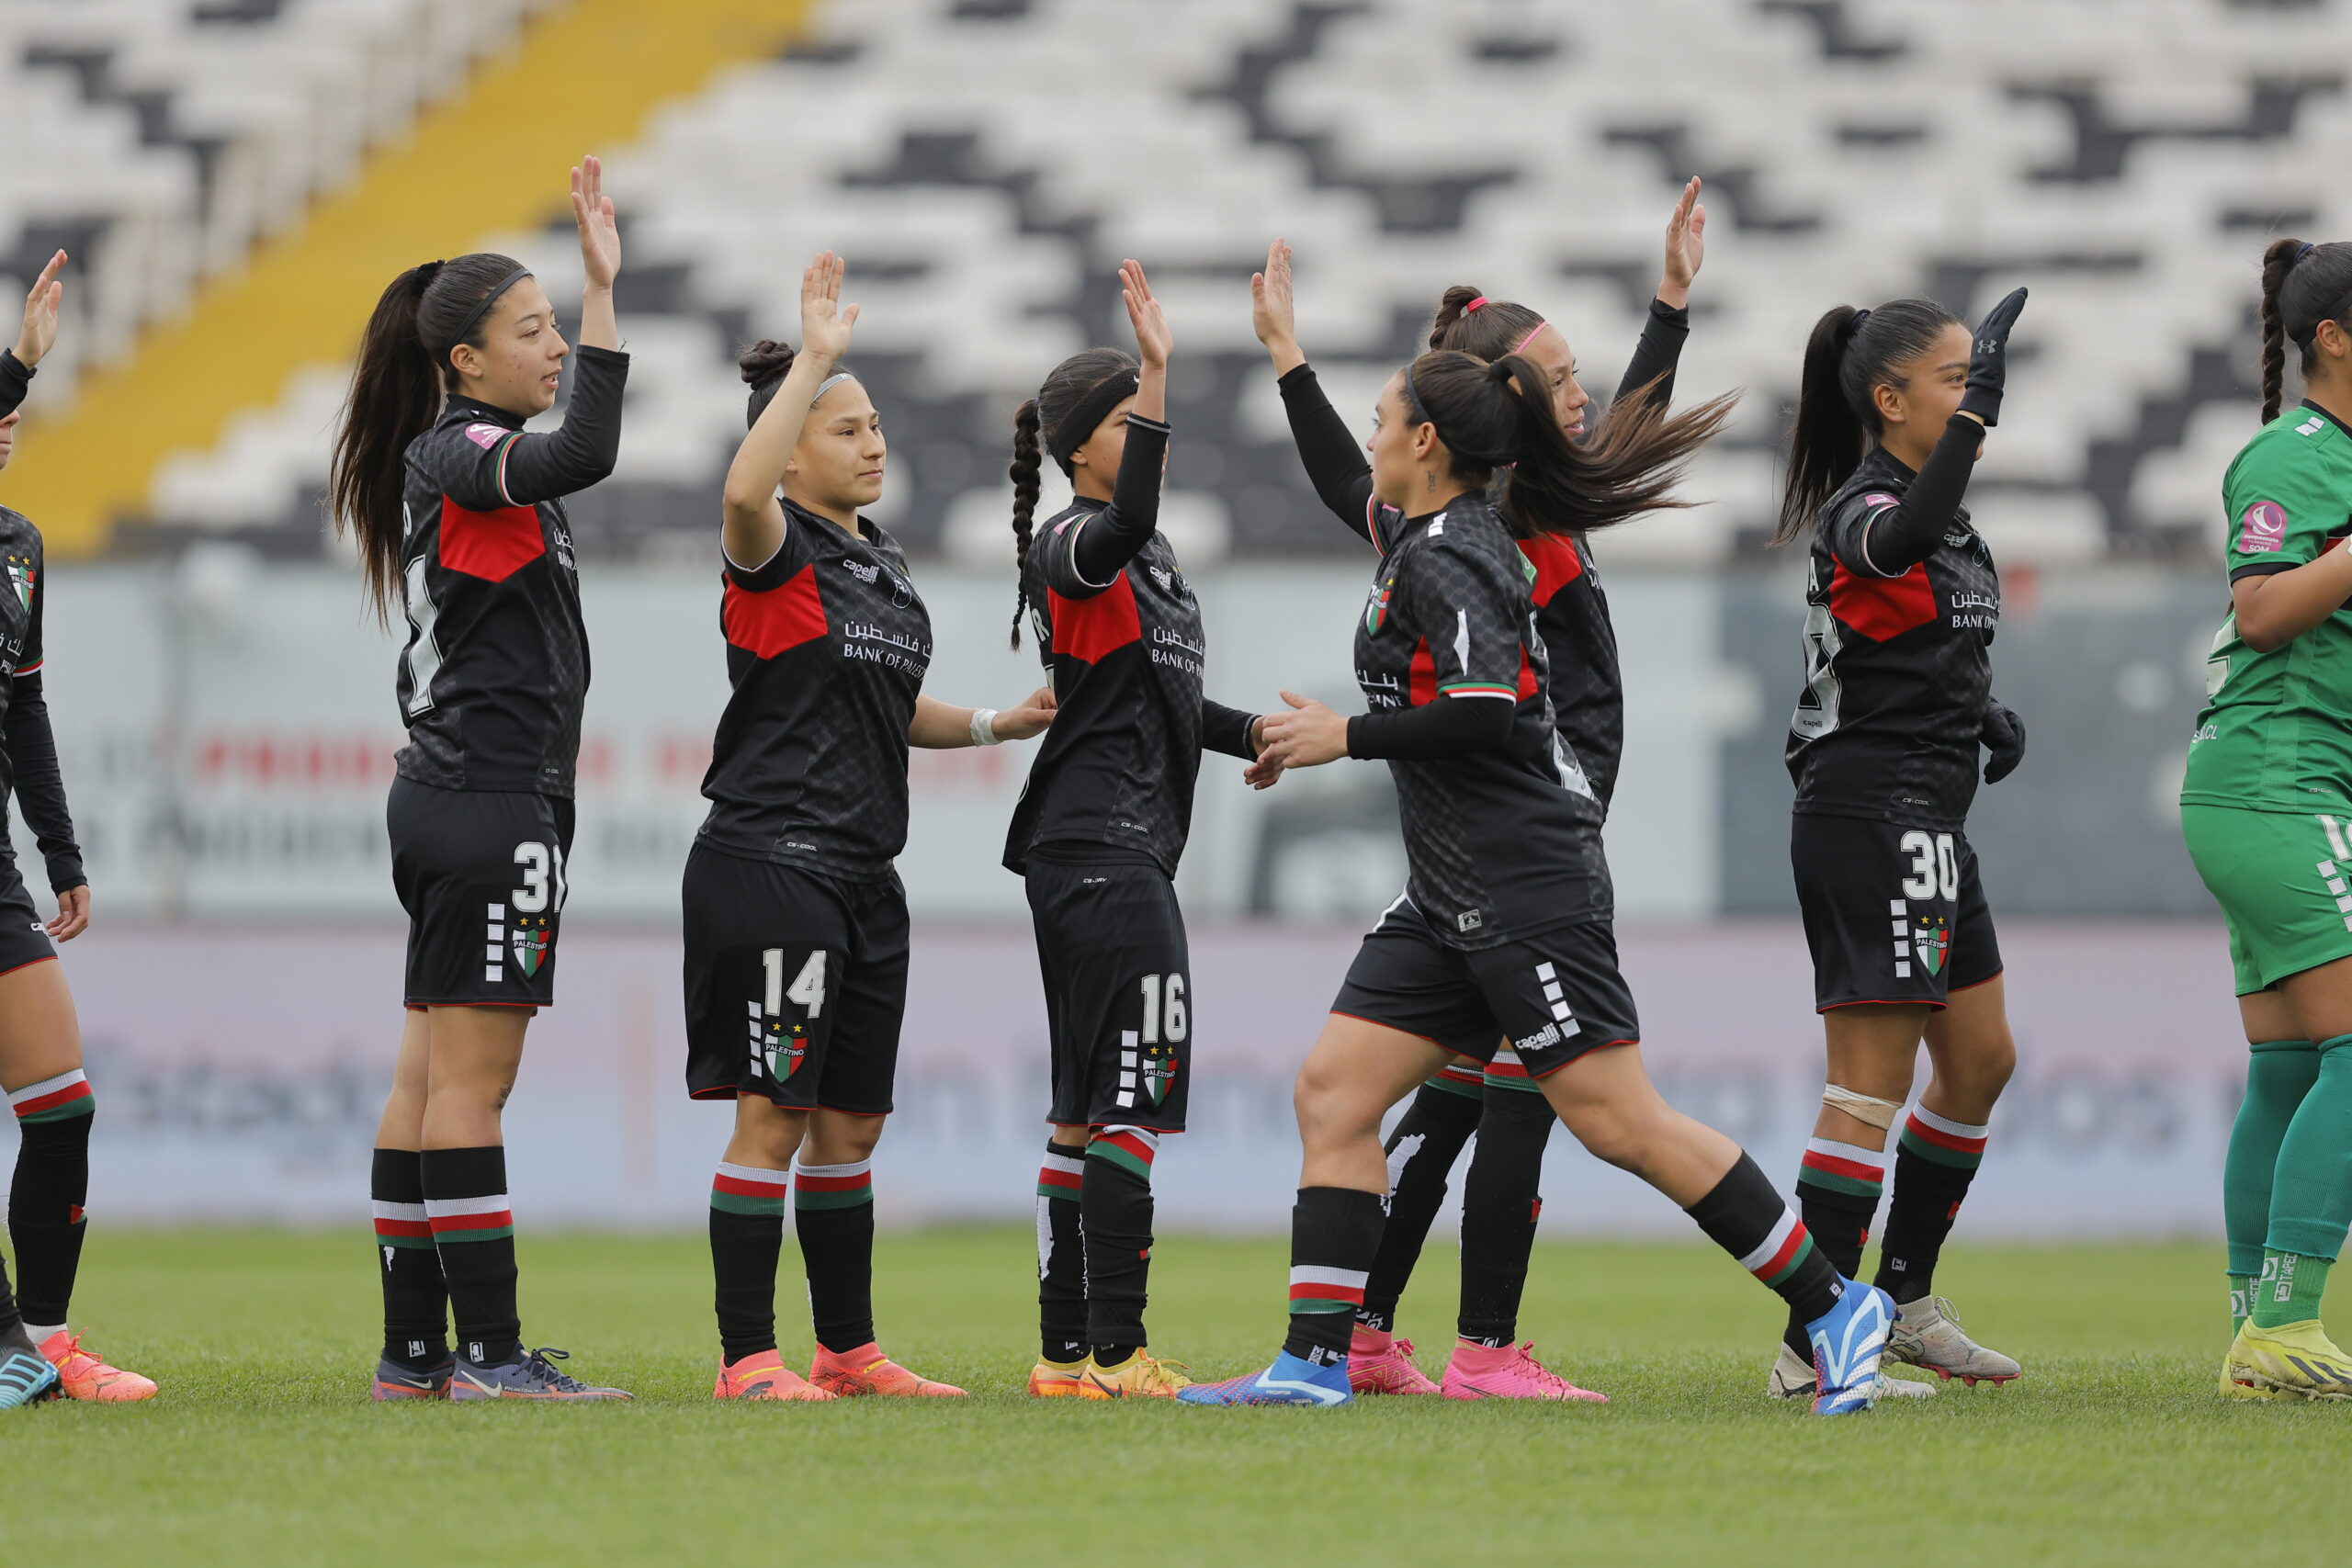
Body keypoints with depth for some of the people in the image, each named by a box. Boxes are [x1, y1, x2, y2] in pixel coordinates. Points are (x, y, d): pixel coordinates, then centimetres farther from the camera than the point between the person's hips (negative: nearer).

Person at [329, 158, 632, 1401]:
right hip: (494, 800, -10)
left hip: (448, 793, 10)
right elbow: (585, 455, -32)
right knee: (469, 1081, -9)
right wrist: (604, 291, -31)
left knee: (431, 1078, 8)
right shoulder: (457, 456, -12)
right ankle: (489, 1354, -9)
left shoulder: (445, 460, 18)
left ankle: (411, 1347, 9)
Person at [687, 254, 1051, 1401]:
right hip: (768, 864, -8)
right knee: (772, 1114, -8)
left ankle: (848, 1351, 20)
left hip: (864, 873, 8)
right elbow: (743, 491, -33)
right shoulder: (778, 550, -7)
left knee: (852, 1123, 12)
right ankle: (746, 1360, -6)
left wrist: (993, 725, 17)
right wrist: (814, 359, -30)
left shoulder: (881, 562, 18)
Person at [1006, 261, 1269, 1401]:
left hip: (1129, 849, 10)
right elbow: (1127, 525, -35)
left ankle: (1068, 1350, 11)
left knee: (1089, 1107, 9)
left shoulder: (1149, 559, 20)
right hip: (1099, 849, -10)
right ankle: (1112, 1353, -13)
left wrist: (1252, 733, 18)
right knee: (1126, 1100, -12)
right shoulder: (1072, 547, -10)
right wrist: (1159, 379, -38)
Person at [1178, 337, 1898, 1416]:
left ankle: (1832, 1307, -6)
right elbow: (1346, 489, 37)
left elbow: (1483, 712, -27)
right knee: (1332, 1092, 3)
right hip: (1453, 901, 10)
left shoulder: (1448, 560, -14)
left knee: (1618, 1122, -11)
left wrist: (1343, 738, -18)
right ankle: (1315, 1361, 2)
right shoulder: (1425, 536, 15)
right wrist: (1288, 357, 38)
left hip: (1526, 890, -10)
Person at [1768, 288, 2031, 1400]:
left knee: (1981, 1059, 15)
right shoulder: (1863, 508, -15)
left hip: (1927, 826, 10)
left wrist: (1984, 714, 10)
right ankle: (1812, 1348, -10)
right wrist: (1979, 417, -50)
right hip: (1869, 817, -10)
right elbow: (1901, 542, -41)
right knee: (1873, 1083, -10)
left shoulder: (1944, 515, 16)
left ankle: (1905, 1298, 27)